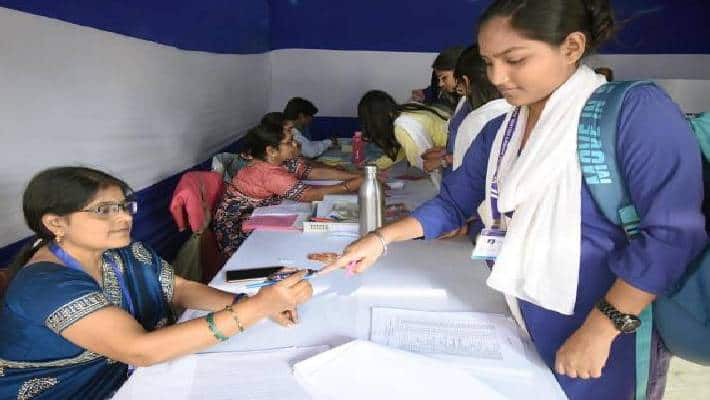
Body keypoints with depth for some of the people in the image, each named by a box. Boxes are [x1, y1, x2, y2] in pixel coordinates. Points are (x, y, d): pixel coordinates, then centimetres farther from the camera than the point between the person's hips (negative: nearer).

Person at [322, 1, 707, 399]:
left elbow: (674, 232, -22)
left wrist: (600, 329, -22)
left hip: (608, 336, -5)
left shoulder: (635, 109, -17)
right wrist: (381, 239, -4)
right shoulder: (498, 131, 3)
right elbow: (453, 203, 7)